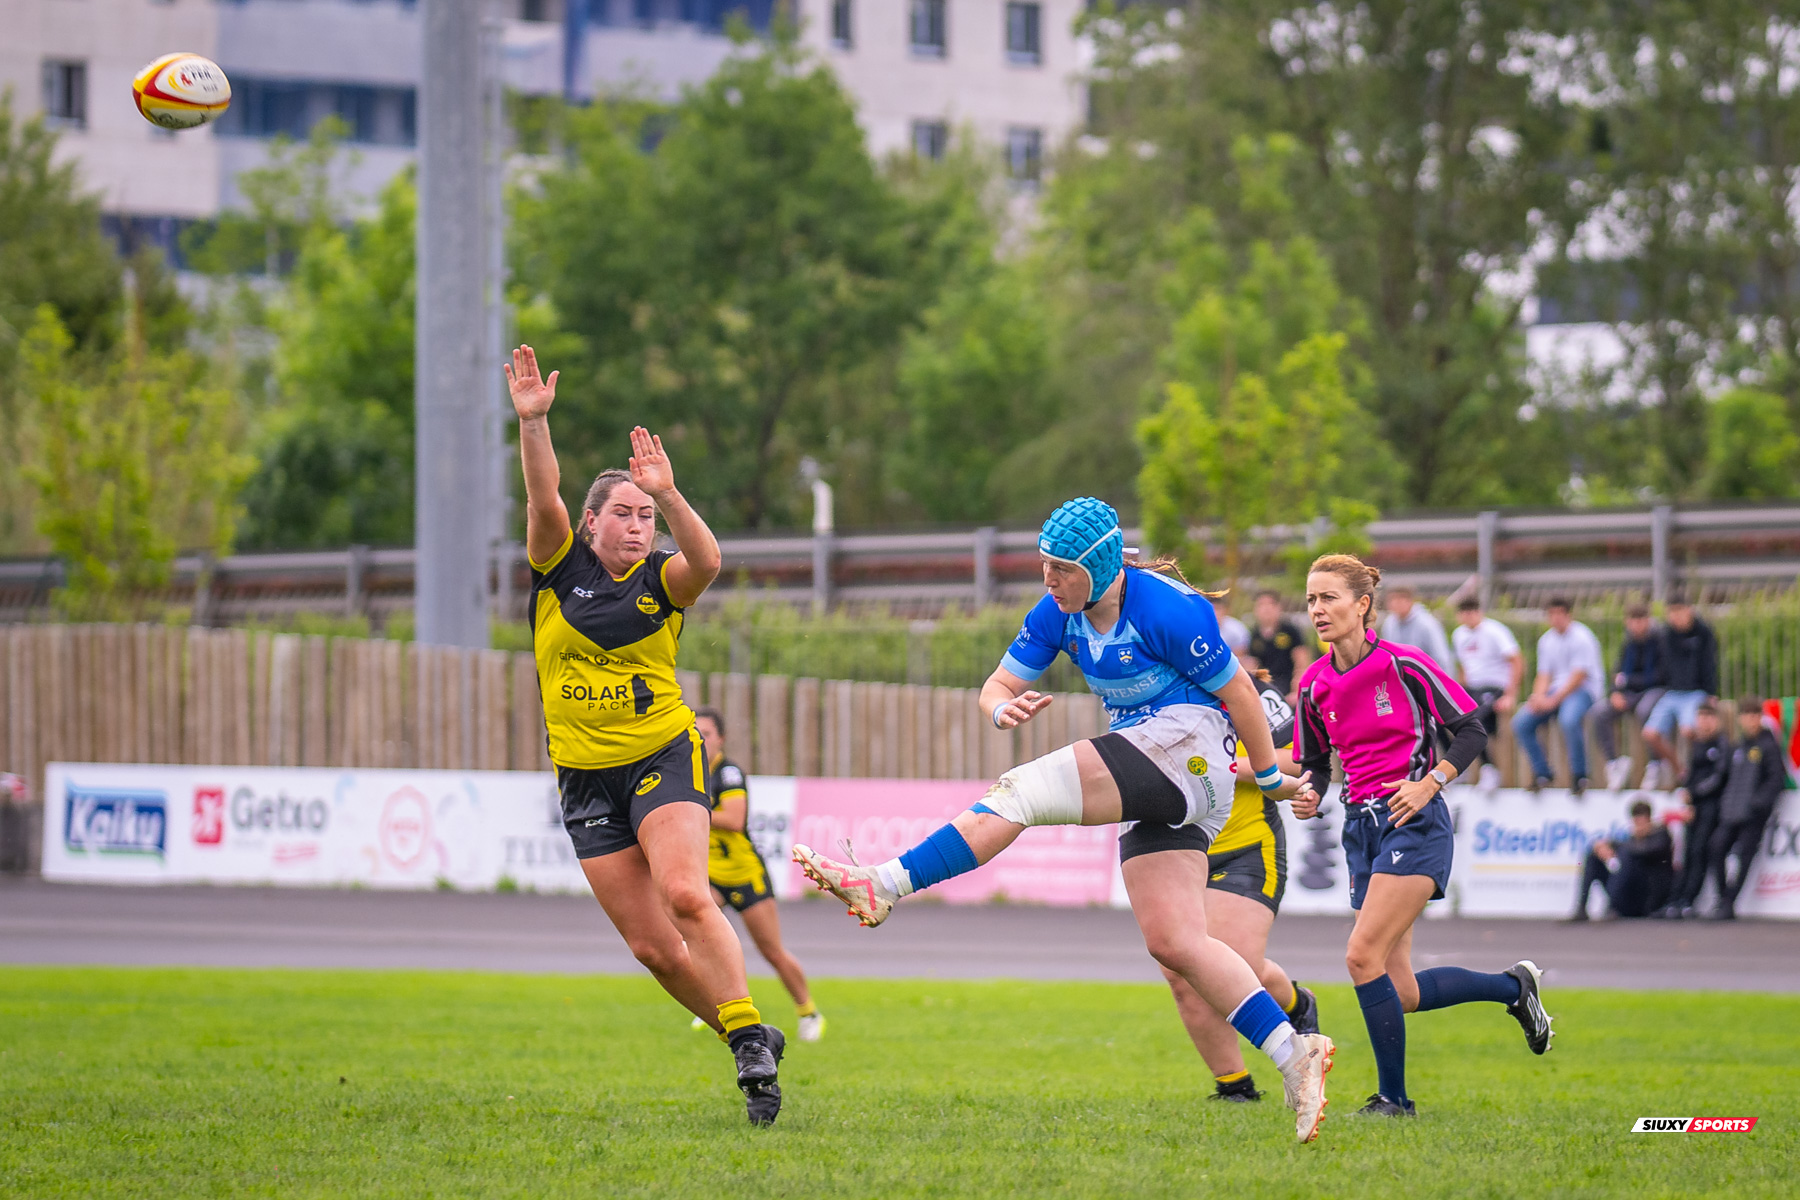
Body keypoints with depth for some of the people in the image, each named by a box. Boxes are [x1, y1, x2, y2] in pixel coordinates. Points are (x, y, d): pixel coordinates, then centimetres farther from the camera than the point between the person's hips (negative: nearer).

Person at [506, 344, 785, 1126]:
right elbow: (544, 499, -15)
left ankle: (749, 1035, -20)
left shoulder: (662, 580, -1)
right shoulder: (561, 568, 2)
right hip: (585, 780, 2)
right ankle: (751, 1047, 13)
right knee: (650, 945, -1)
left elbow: (707, 562, -23)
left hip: (663, 760, -2)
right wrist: (532, 422, -29)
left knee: (685, 895, -26)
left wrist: (668, 494, -37)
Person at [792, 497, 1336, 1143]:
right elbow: (997, 685, 9)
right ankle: (1296, 1055, -4)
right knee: (1173, 941, -2)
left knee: (1020, 792, -21)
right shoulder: (1058, 614, 7)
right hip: (1158, 796, 9)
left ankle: (880, 886, -25)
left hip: (1189, 746, -9)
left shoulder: (1167, 611, -16)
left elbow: (1237, 691, -7)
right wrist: (1004, 708, -16)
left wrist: (1270, 777, 2)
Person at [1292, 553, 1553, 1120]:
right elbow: (1312, 760, 17)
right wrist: (1308, 794, -4)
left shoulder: (1403, 665, -9)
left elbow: (1472, 731, -4)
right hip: (1362, 829, 7)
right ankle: (1513, 986, 29)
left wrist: (1429, 783, -15)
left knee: (1363, 957, -18)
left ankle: (1393, 1097, -7)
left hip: (1415, 824, -7)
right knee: (1400, 992, 4)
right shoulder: (1314, 685, 6)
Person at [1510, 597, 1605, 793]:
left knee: (1569, 720, -38)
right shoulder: (1546, 640, 13)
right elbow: (1544, 674, 13)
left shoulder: (1581, 637, -9)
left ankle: (1579, 775, -21)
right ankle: (1541, 773, 1)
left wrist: (1553, 700, -21)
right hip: (1556, 690, 7)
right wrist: (1538, 696, -10)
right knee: (1521, 722, -11)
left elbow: (1578, 676, -15)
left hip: (1582, 690, -7)